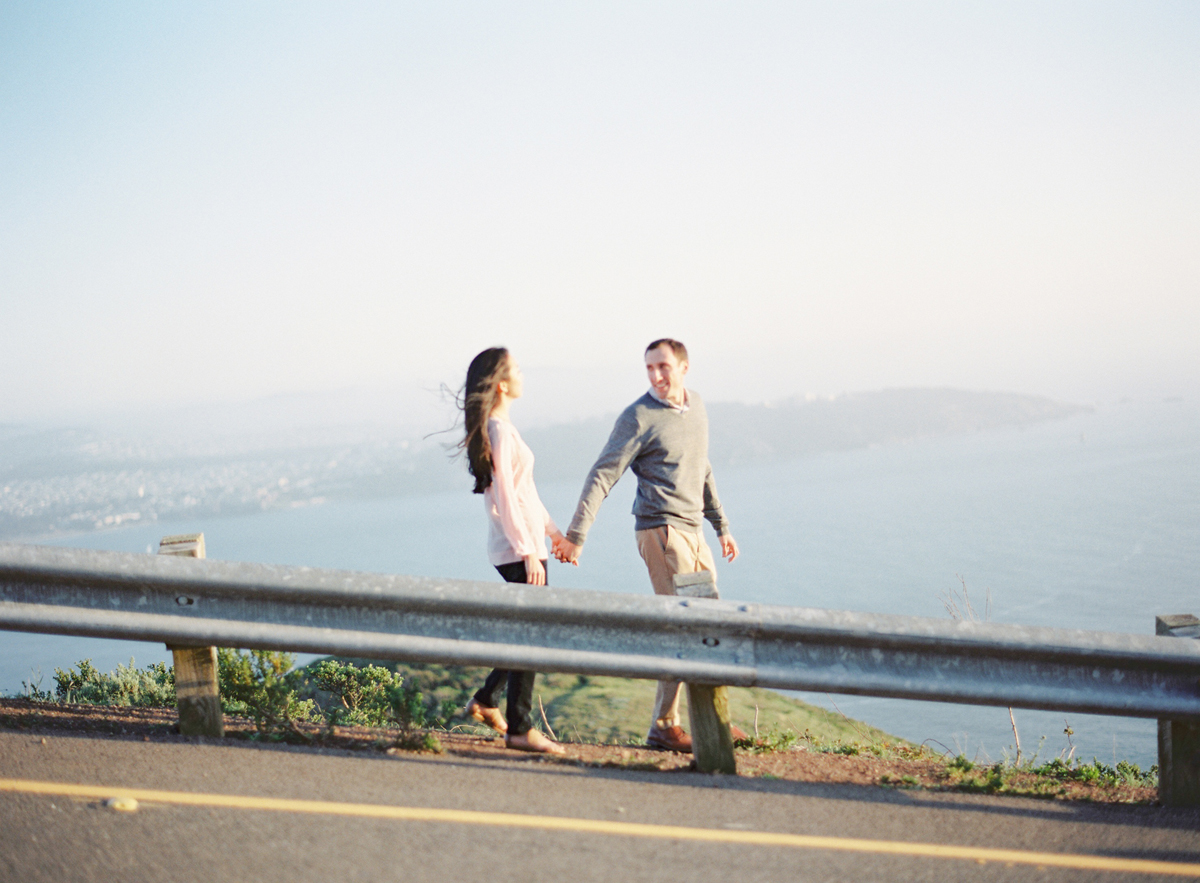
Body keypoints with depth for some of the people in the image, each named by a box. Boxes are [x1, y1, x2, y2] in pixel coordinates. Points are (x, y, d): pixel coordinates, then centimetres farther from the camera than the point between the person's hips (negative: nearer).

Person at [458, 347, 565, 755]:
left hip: (524, 544, 10)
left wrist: (553, 530, 23)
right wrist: (529, 553, -20)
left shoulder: (500, 427, 14)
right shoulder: (499, 431, -15)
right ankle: (519, 729, 2)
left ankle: (486, 700, 25)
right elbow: (505, 499, -19)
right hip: (517, 550, -10)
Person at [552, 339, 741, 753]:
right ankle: (664, 727, -4)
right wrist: (576, 535, -21)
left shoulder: (697, 405, 12)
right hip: (661, 531, -8)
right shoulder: (638, 418, -11)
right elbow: (602, 476, -15)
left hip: (693, 532, 8)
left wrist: (722, 526, 26)